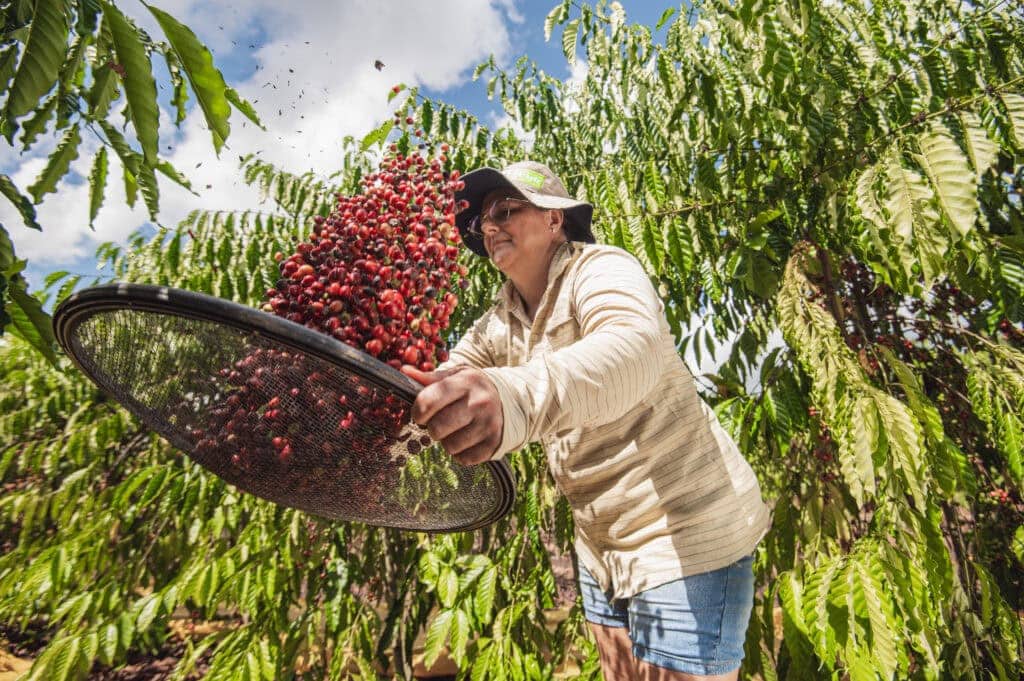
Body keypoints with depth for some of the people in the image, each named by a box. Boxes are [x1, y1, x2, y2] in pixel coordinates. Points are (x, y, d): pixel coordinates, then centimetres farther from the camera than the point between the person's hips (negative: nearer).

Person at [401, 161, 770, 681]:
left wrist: (518, 394, -59)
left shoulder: (602, 268, -18)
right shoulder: (497, 325, 5)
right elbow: (437, 390, 0)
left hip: (687, 535, -7)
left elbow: (636, 345, -40)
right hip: (601, 544, 7)